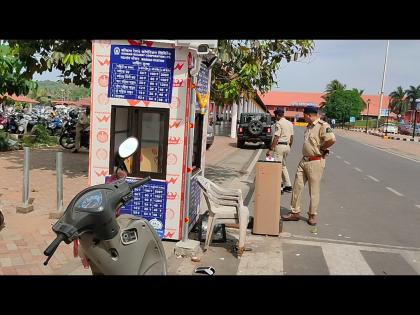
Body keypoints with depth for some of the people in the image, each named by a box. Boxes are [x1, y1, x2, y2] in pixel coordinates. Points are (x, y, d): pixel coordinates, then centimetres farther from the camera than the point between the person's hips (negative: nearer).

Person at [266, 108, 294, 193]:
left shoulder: (278, 123, -12)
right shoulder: (290, 123, 12)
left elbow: (276, 138, -19)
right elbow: (291, 137, 15)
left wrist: (271, 149, -19)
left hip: (280, 145, -8)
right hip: (287, 146, 8)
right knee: (283, 165, 20)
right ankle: (288, 185, 20)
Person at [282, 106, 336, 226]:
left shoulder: (322, 126, -15)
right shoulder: (309, 127, 14)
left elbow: (332, 139, -28)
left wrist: (320, 148, -15)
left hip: (315, 162, -9)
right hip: (304, 161, 9)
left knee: (314, 190, 3)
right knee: (297, 187, 10)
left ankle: (312, 215, 16)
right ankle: (295, 212, 20)